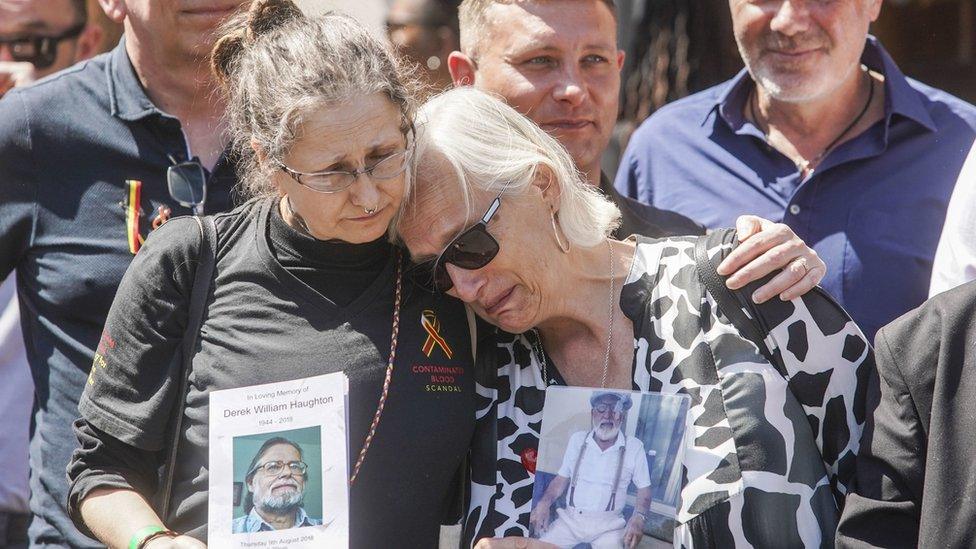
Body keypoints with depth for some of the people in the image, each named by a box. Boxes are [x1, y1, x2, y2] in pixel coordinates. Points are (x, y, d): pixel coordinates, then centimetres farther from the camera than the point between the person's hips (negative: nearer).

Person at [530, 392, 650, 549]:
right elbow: (562, 479, 13)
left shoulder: (634, 447, -1)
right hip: (570, 519, 2)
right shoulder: (577, 440, 8)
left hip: (608, 525, -2)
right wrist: (544, 503, -5)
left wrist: (638, 518, -18)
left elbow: (644, 490, 1)